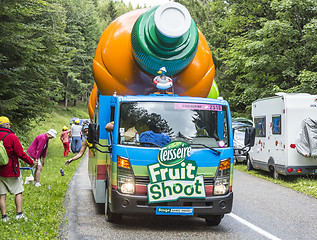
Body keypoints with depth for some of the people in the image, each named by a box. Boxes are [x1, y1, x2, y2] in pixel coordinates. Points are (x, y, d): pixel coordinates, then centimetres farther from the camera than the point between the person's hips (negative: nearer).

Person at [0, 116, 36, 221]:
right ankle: (19, 214, 4)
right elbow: (20, 154, -14)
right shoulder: (12, 137, -13)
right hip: (11, 171, -4)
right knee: (18, 192, 9)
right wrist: (31, 162, -1)